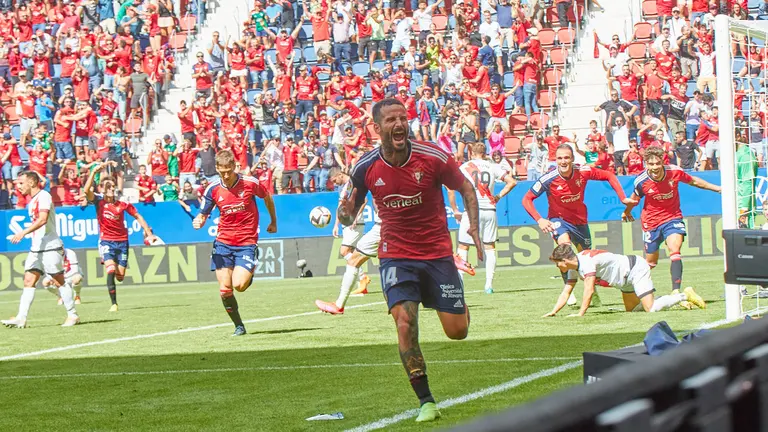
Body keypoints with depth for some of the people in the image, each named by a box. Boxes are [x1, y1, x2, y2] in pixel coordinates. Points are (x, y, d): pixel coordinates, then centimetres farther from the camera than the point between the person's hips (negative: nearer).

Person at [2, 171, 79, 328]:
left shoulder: (43, 196, -12)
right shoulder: (32, 200, 17)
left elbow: (43, 219, -25)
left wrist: (24, 232, -31)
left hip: (50, 247, -9)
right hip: (36, 248, 9)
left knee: (59, 281, -2)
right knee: (28, 281, -1)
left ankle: (73, 315, 7)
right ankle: (21, 318, -8)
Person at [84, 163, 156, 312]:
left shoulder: (122, 204, -2)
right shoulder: (99, 201, -6)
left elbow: (138, 216, 10)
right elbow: (87, 190, -24)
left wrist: (149, 233, 7)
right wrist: (94, 172, -29)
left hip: (122, 241, 2)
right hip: (106, 241, -2)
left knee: (120, 276, 1)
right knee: (111, 271, -21)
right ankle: (114, 304, -14)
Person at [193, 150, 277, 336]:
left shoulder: (250, 183, -8)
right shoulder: (213, 189, -3)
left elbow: (267, 198, 12)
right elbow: (203, 214, 7)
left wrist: (273, 222, 22)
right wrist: (199, 221, -17)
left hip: (247, 243, -2)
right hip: (223, 244, 2)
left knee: (239, 285, -19)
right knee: (225, 290, -6)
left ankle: (250, 273, 17)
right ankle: (239, 326, 13)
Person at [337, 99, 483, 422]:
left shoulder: (433, 158, -13)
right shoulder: (366, 168, -8)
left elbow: (466, 189, 3)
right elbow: (350, 213, 5)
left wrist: (474, 228, -10)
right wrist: (345, 214, -19)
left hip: (437, 252, 0)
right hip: (396, 257, 0)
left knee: (457, 331, 1)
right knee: (405, 324, -20)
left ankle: (460, 307, 41)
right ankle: (426, 402, -11)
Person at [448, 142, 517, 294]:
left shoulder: (464, 167, 2)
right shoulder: (492, 167, 8)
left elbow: (451, 189, -5)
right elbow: (512, 182, 5)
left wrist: (455, 210, 3)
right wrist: (499, 196, 14)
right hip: (489, 209, 2)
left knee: (463, 247, 6)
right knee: (490, 247, 10)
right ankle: (489, 284, 4)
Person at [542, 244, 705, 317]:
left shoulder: (586, 262, -27)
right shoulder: (574, 267, 3)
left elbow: (589, 290, -33)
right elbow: (566, 292, 7)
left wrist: (580, 314, -31)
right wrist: (553, 312, -3)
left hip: (636, 268, -10)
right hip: (627, 278, 10)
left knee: (651, 308, -20)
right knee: (631, 309, 17)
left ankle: (685, 296, -1)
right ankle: (676, 297, 22)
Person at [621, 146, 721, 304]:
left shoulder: (674, 172, -16)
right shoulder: (641, 181, -18)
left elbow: (693, 181, 6)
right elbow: (634, 199, 5)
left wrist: (717, 188, 16)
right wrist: (626, 212, 24)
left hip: (673, 217, 0)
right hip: (651, 221, 0)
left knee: (675, 248, -24)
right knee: (651, 262, 9)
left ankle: (676, 291, -32)